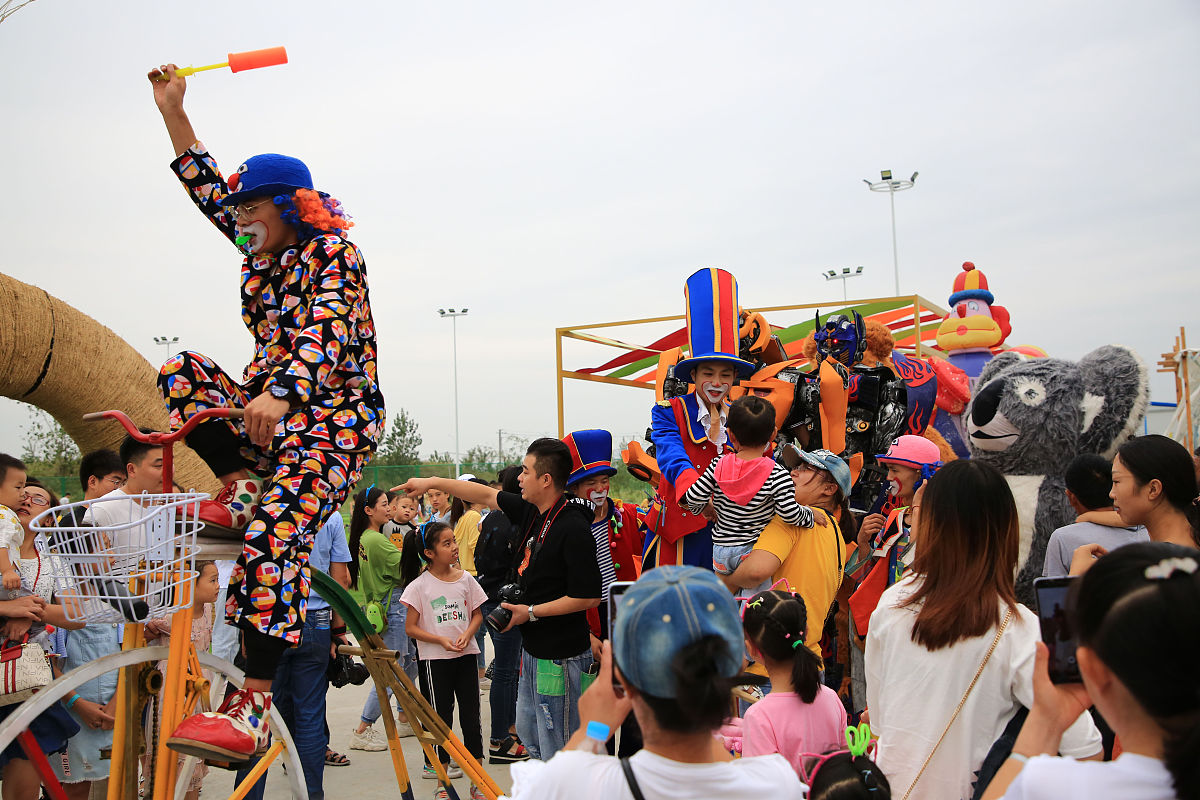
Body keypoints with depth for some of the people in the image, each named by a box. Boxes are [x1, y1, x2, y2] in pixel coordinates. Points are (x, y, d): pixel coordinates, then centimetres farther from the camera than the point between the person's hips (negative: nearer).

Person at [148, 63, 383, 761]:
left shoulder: (335, 251, -8)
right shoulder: (264, 253, 18)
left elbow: (326, 329, -25)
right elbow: (208, 189, 24)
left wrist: (281, 394, -41)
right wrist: (174, 111, 20)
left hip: (334, 419, -8)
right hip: (272, 408, 8)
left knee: (274, 533, -28)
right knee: (181, 372, -3)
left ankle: (253, 706, -30)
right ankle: (241, 488, -5)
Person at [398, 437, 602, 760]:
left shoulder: (573, 528, -22)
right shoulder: (530, 512, 4)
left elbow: (589, 596, -23)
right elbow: (487, 495, 18)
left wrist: (531, 612, -16)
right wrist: (432, 483, 21)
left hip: (560, 657, -10)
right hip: (532, 649, 10)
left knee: (556, 750, -1)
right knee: (528, 734, 22)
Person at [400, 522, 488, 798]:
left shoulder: (465, 578, 2)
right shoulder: (420, 585, -7)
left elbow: (477, 614, 10)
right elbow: (410, 628, -6)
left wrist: (467, 634, -9)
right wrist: (442, 641, -16)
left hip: (466, 655, 3)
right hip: (435, 659, -3)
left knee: (471, 717, 6)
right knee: (441, 719, 5)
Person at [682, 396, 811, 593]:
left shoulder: (718, 466, -7)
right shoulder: (777, 475, -15)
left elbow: (693, 498, -4)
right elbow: (789, 513, -21)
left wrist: (701, 508, 18)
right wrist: (810, 514, -2)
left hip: (721, 549, 3)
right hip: (754, 551, -3)